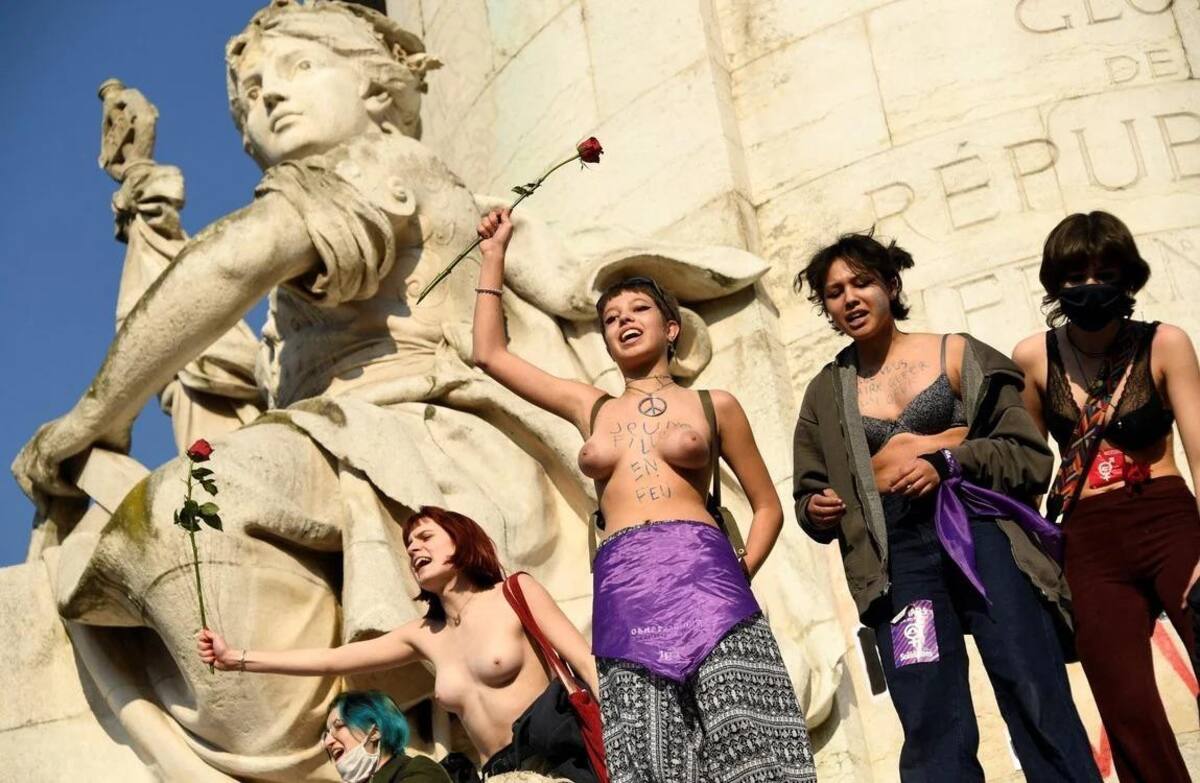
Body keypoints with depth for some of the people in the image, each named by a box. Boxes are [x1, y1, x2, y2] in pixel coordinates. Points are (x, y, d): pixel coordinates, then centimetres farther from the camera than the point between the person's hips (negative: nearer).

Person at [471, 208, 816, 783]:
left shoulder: (714, 405, 14)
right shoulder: (590, 407, 21)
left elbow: (767, 506, 16)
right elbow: (489, 353, 26)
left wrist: (740, 575, -1)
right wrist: (494, 256, 27)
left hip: (702, 579, -2)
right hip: (623, 591, 2)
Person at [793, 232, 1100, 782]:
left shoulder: (956, 354, 9)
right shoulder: (824, 393, 16)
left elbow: (1031, 456, 5)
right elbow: (810, 493, 21)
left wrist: (949, 461, -12)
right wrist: (816, 510, -3)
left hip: (980, 531, -1)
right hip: (898, 557, 2)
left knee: (1041, 710, -8)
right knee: (934, 735, -3)